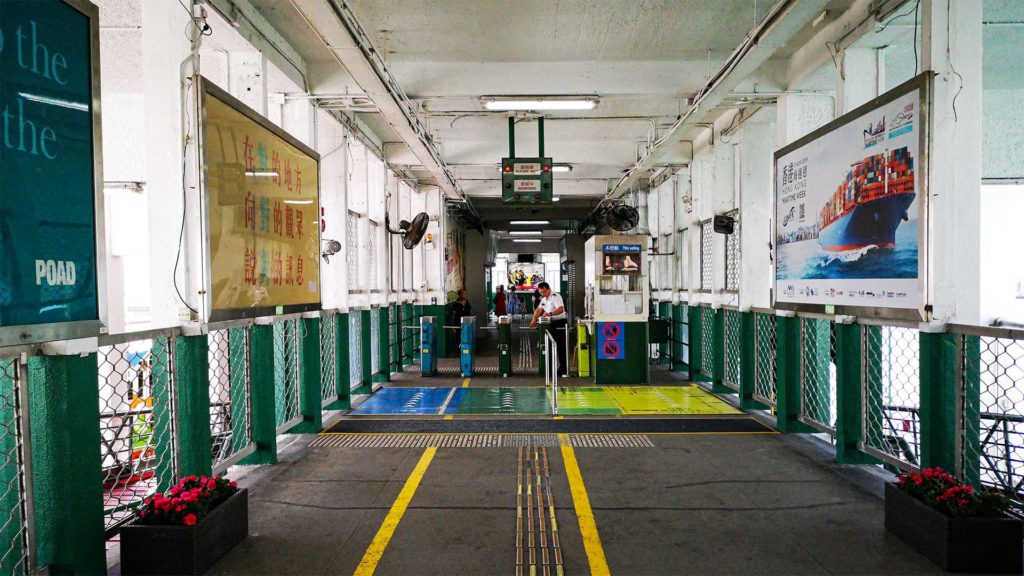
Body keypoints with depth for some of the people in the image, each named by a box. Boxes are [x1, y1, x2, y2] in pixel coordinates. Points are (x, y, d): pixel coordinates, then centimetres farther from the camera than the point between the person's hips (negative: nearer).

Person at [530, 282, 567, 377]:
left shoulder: (556, 297, -12)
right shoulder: (544, 299, 14)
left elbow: (561, 309, -25)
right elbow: (539, 309, 10)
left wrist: (550, 313, -37)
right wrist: (534, 320, -4)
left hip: (560, 323, -8)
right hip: (551, 324, 8)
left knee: (561, 347, -8)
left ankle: (565, 370, -5)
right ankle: (561, 368, 17)